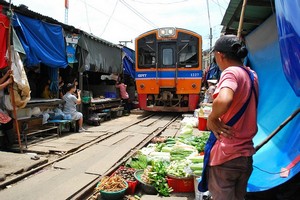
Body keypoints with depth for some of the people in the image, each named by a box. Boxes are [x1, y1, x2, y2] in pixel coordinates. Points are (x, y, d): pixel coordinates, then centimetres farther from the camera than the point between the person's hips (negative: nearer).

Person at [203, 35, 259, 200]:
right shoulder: (252, 75, 9)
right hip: (246, 153, 8)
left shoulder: (231, 72, -16)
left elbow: (223, 101, -38)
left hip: (226, 155, -8)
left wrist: (211, 118, -21)